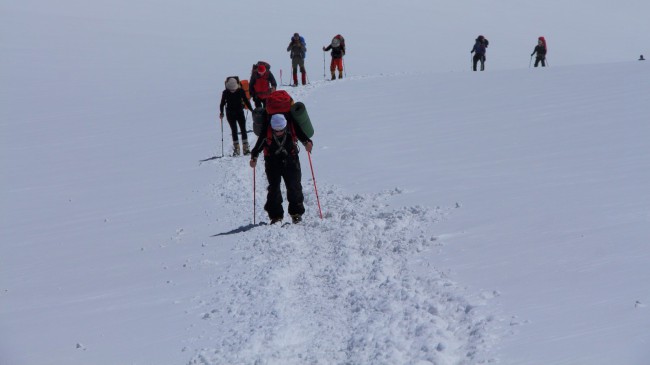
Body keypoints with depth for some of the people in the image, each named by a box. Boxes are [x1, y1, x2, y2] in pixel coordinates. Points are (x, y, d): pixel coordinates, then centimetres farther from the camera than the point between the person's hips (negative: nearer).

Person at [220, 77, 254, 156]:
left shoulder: (241, 91, -7)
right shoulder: (225, 93, -7)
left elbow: (246, 101, 2)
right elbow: (222, 103, 2)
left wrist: (251, 110, 2)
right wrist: (221, 112, -8)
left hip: (240, 112, 0)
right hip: (230, 114, 0)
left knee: (243, 129, -3)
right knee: (234, 131, 1)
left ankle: (245, 148, 1)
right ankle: (236, 149, 5)